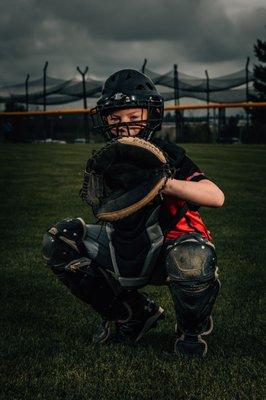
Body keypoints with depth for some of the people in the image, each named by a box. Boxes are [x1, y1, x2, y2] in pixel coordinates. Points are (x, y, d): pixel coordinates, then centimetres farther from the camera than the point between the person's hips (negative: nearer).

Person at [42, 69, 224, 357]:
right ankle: (132, 315, 5)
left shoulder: (167, 156, -15)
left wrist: (166, 183, -40)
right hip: (127, 253, 6)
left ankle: (192, 329, -3)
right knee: (59, 241, -6)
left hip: (168, 249, -6)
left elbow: (216, 197, -26)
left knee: (192, 259, -41)